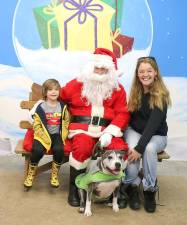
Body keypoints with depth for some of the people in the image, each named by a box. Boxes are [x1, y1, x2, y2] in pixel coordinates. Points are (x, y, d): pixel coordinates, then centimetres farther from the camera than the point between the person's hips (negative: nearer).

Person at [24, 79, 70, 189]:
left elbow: (66, 123, 7)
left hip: (57, 135, 1)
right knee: (37, 150, -27)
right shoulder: (41, 107, -3)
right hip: (43, 135, -1)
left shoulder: (62, 107, 4)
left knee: (59, 149, -28)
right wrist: (44, 137, -14)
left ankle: (55, 174, -2)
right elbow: (37, 125, -3)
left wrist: (63, 136, -6)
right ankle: (31, 173, 1)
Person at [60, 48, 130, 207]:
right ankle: (74, 187, -9)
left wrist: (110, 132, -11)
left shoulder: (118, 89, 9)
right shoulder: (77, 84, 7)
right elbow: (59, 99, 18)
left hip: (107, 129, 2)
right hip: (82, 127, -1)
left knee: (120, 150, -26)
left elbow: (122, 114, 2)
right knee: (82, 147, -33)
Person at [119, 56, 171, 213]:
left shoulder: (162, 95, -15)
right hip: (135, 131, 3)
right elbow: (130, 116, 4)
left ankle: (150, 189, -16)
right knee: (131, 147, -31)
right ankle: (132, 186, -13)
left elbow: (154, 123, -23)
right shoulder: (135, 92, 0)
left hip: (156, 135, -2)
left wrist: (140, 147, -32)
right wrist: (134, 146, -11)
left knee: (149, 148, -35)